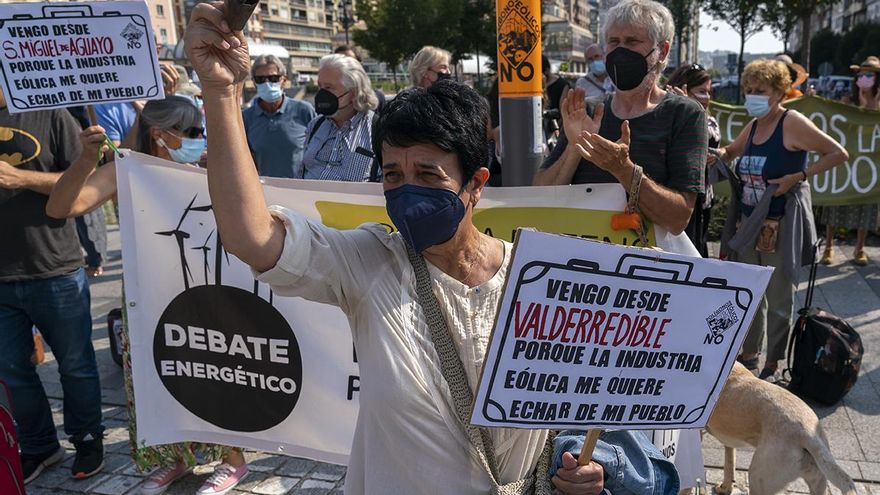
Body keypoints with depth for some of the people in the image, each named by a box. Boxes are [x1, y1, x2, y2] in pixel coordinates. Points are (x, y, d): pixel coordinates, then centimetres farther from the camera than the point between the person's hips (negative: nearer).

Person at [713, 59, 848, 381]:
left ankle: (772, 364, 20)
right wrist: (719, 155, 5)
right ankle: (749, 355, 32)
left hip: (780, 227, -7)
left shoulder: (793, 123, -12)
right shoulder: (753, 126, 9)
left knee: (778, 299, 5)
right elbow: (732, 151, 27)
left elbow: (838, 154, -13)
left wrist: (798, 176, -20)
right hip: (748, 222, 7)